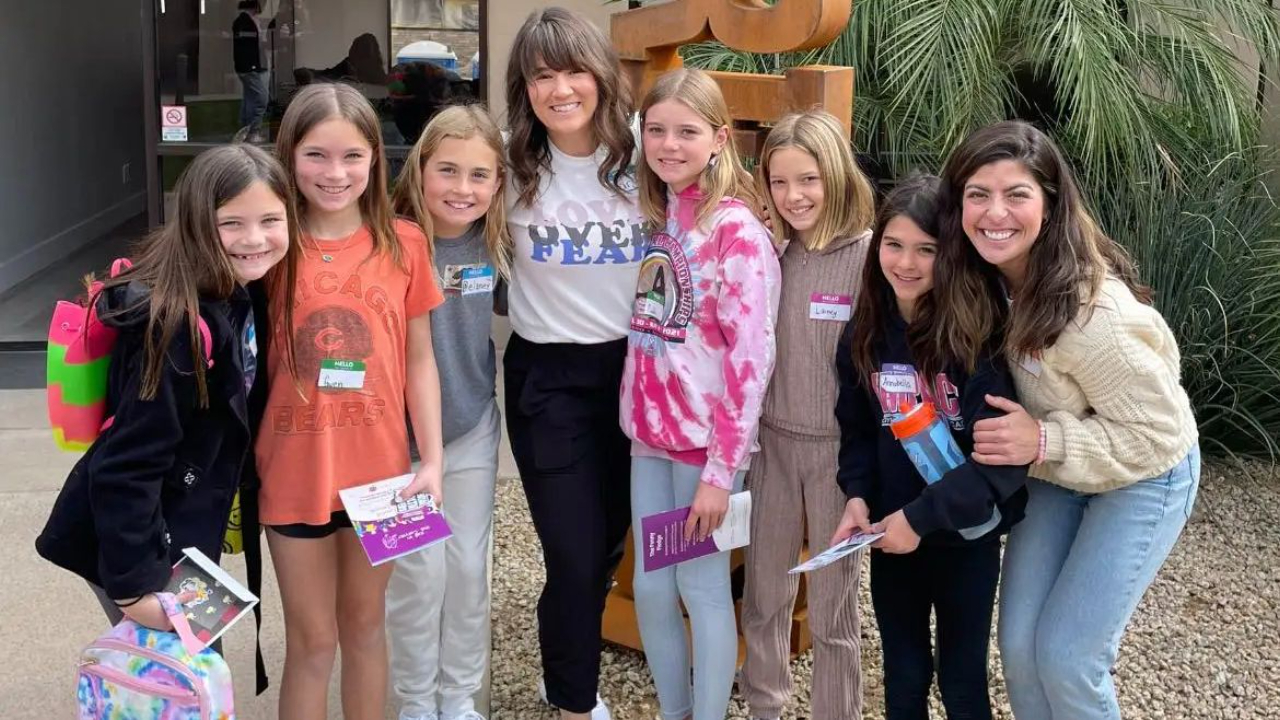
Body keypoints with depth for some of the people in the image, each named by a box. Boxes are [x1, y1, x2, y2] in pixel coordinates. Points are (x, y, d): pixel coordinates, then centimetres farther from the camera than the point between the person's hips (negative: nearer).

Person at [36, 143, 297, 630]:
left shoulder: (239, 298, -1)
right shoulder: (181, 326, -27)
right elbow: (127, 466, -26)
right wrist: (133, 585, -23)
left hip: (181, 534, 8)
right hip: (132, 546, -8)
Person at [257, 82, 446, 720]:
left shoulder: (402, 244, -3)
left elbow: (419, 358, 2)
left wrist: (432, 460, -3)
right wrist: (243, 467, -5)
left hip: (379, 469, 1)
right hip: (294, 470, -1)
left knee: (365, 624, 18)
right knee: (312, 641, 11)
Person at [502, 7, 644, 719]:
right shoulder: (511, 165, -8)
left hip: (636, 366, 3)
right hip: (549, 376, -2)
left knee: (612, 541, 17)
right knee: (574, 554, -2)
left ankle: (572, 661, 45)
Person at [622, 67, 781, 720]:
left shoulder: (736, 228, -13)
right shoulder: (656, 215, 9)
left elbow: (751, 355, -17)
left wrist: (722, 468, -18)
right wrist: (640, 414, 7)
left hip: (706, 437, -6)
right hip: (650, 430, 7)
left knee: (702, 586, 5)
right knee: (650, 588, 12)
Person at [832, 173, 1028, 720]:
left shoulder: (980, 333, -18)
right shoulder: (865, 333, -1)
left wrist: (923, 516, -23)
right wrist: (856, 495, -9)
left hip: (966, 532, -4)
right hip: (890, 534, 4)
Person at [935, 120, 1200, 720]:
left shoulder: (1092, 313, -35)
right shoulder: (989, 276, -15)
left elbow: (1157, 434, -24)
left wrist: (1043, 442, -32)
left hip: (1143, 477, -6)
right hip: (1056, 473, 6)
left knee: (1067, 656, -5)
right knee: (1019, 646, 6)